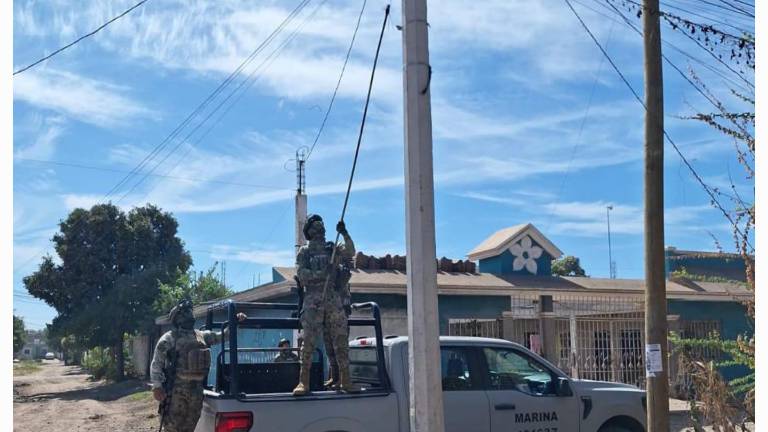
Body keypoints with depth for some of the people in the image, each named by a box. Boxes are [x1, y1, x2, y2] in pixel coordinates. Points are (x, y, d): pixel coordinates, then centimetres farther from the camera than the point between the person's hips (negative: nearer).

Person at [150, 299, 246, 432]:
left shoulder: (202, 336, 15)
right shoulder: (169, 338, -2)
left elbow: (223, 335, 24)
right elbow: (156, 364, -5)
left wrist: (236, 322, 8)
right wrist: (157, 386, -15)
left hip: (197, 389, 6)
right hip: (177, 389, -6)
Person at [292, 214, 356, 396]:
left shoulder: (332, 248, 16)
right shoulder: (304, 251, 8)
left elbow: (350, 252, -1)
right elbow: (301, 273, -4)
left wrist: (344, 234, -14)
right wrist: (321, 274, -18)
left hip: (334, 298, 3)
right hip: (313, 299, -3)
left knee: (340, 340, 1)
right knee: (309, 340, -7)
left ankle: (345, 380, 5)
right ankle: (303, 382, -6)